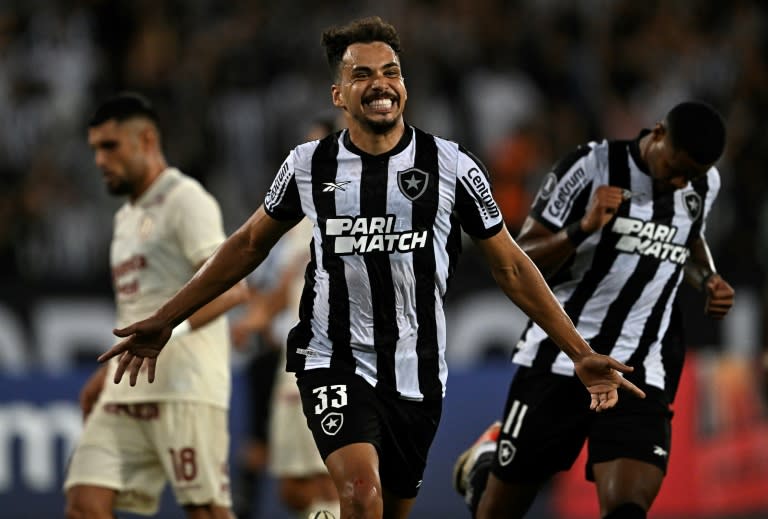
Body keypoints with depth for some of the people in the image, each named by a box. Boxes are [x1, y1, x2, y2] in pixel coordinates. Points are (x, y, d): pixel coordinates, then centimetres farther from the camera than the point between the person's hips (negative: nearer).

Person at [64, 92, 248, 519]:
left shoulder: (185, 200, -6)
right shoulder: (128, 216, 23)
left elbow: (232, 286, -17)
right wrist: (109, 372, 24)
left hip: (186, 388, -9)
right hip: (126, 392, 9)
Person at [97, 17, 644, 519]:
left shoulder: (452, 166, -2)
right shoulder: (310, 165, 0)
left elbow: (510, 266, 5)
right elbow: (249, 246, 15)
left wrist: (581, 354, 1)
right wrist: (164, 321, 15)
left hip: (418, 374, 2)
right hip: (335, 363, -1)